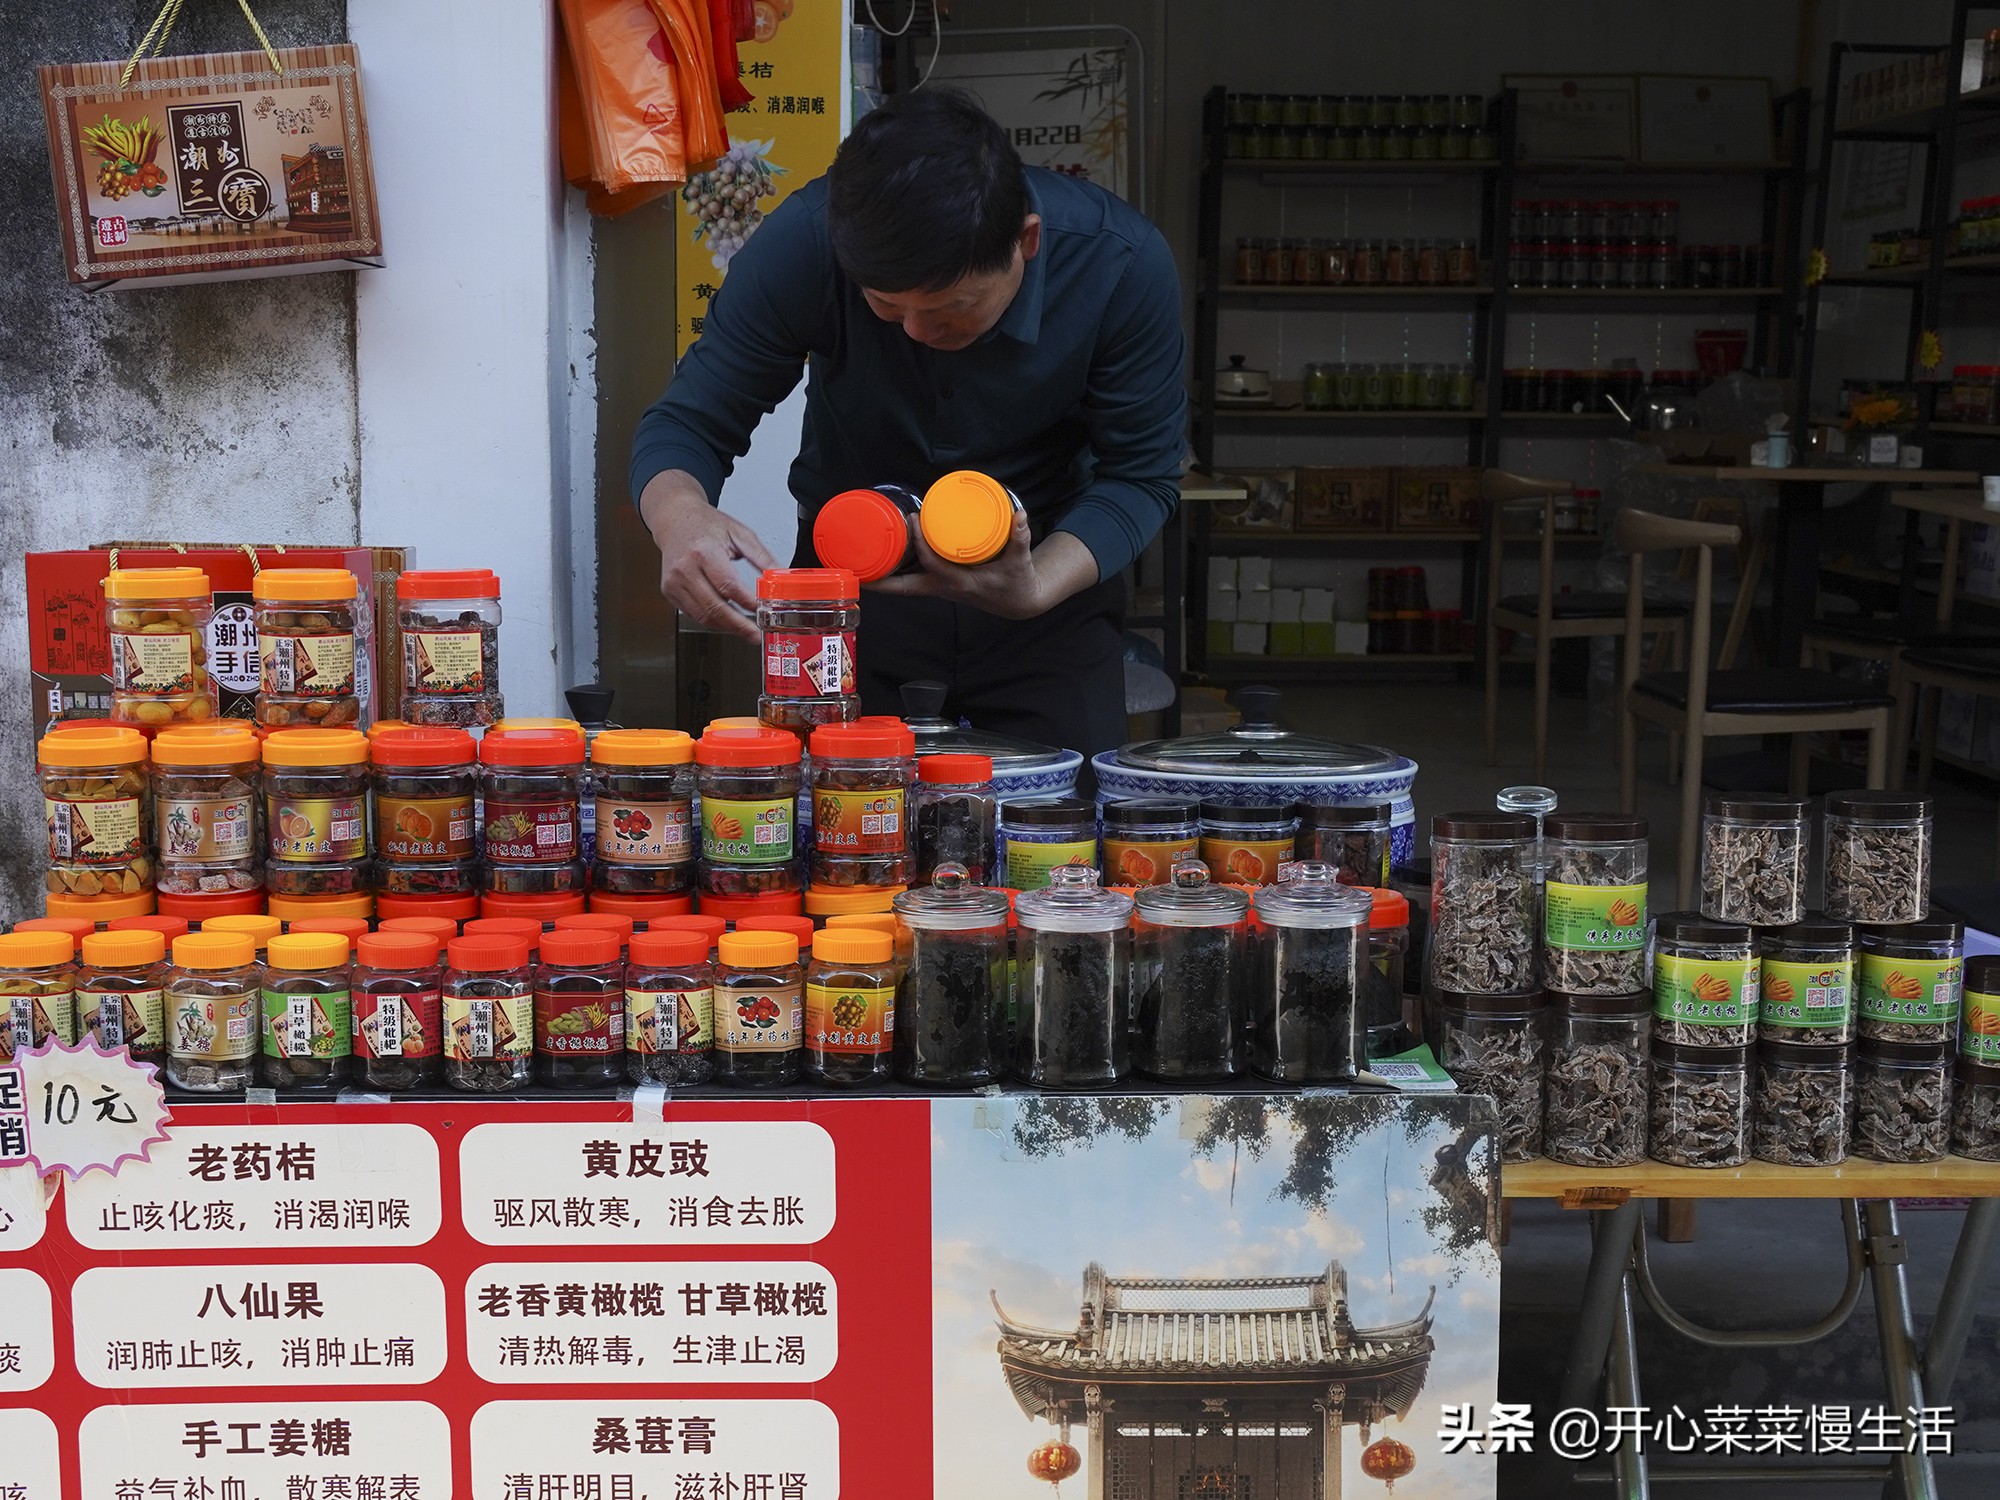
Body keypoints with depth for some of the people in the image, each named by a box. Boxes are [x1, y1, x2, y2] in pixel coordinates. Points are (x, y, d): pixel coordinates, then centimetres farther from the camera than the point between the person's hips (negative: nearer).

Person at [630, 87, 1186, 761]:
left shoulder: (1124, 263, -24)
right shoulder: (805, 242, -24)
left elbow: (1140, 473, -15)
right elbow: (687, 424, -18)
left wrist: (1037, 590, -34)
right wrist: (680, 516, -42)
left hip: (1048, 575, 0)